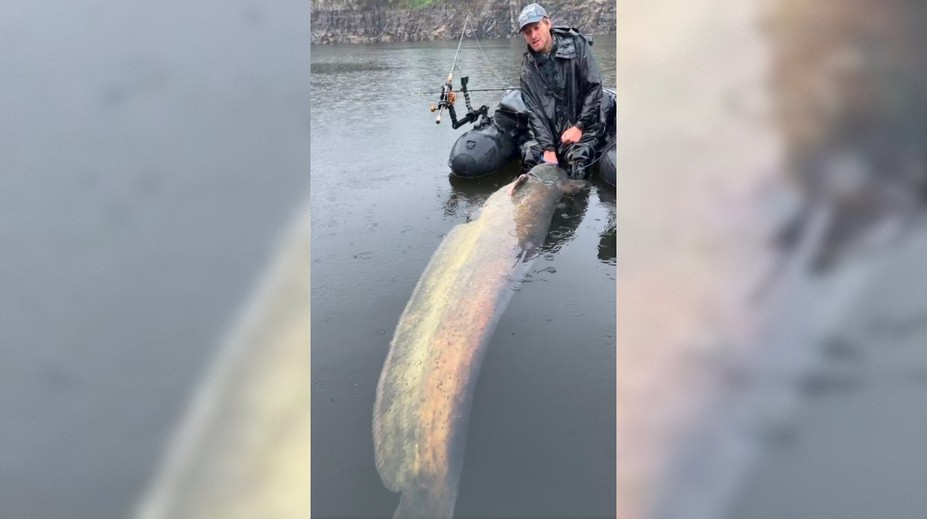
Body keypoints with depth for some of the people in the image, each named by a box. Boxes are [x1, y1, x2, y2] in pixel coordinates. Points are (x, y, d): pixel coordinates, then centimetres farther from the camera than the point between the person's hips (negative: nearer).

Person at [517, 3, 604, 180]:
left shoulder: (577, 45, -6)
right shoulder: (528, 68, 2)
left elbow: (594, 87, -8)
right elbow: (534, 110, -3)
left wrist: (579, 127, -15)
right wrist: (548, 147, -15)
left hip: (581, 127, -3)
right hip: (548, 131, 3)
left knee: (576, 161, -28)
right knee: (529, 155, -19)